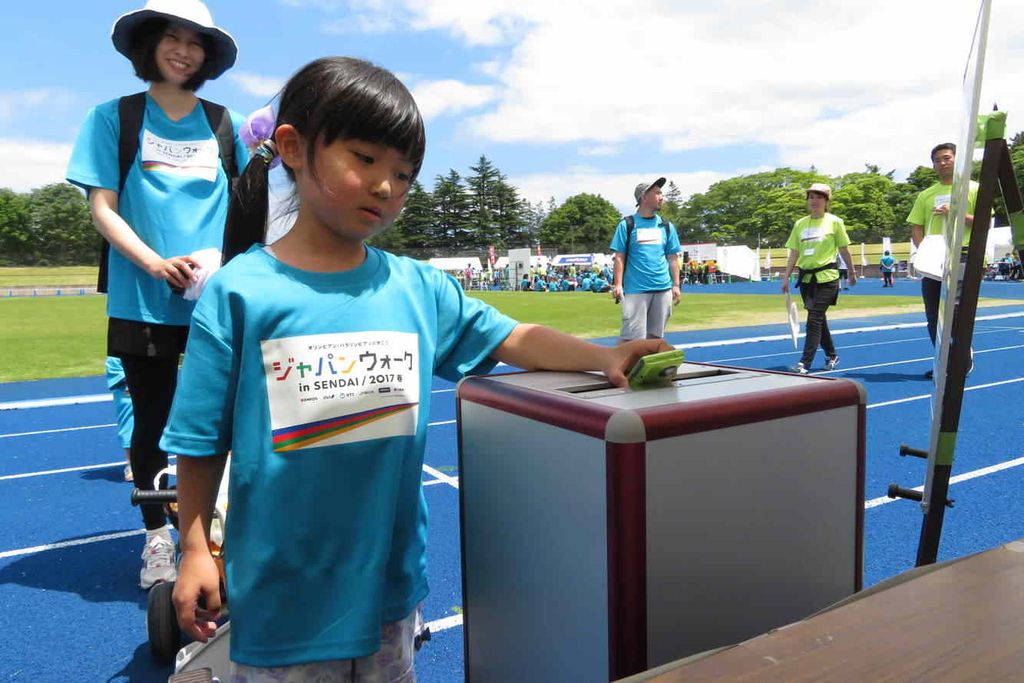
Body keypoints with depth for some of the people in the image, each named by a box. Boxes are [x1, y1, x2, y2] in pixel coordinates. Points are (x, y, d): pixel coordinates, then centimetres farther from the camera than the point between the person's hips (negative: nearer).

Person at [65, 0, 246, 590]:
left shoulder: (226, 124, 10)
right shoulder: (113, 117, 6)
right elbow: (103, 208, 1)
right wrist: (155, 264, -16)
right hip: (143, 301, -1)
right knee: (152, 422, 7)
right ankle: (157, 535, 25)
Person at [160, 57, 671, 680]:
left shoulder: (420, 289, -4)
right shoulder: (238, 293, -12)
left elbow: (515, 340, -1)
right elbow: (201, 443, -7)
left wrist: (605, 357, -16)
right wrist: (196, 550, -4)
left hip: (390, 577, 4)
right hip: (281, 588, -3)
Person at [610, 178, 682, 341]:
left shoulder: (666, 226, 12)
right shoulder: (627, 224, 0)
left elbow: (672, 258, 13)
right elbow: (619, 257, -2)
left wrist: (676, 285, 7)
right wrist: (617, 285, -10)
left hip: (663, 289, 4)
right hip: (635, 290, -4)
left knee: (655, 336, 10)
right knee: (632, 337, -9)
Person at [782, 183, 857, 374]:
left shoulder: (835, 222, -1)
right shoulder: (800, 224, 9)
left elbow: (843, 249, 5)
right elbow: (794, 253, 9)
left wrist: (852, 272, 11)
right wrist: (786, 277, 4)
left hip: (826, 277, -5)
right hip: (806, 277, 5)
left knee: (814, 319, -10)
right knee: (819, 319, 13)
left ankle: (804, 363, -11)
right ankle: (832, 356, 29)